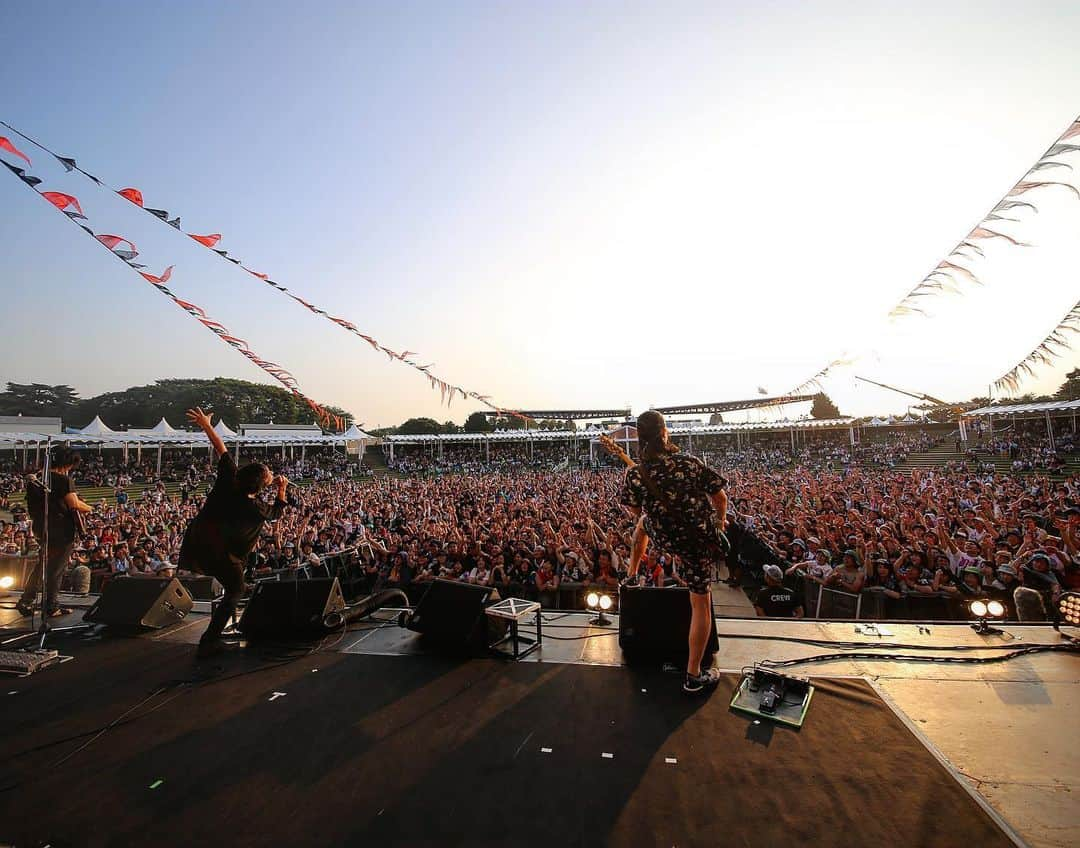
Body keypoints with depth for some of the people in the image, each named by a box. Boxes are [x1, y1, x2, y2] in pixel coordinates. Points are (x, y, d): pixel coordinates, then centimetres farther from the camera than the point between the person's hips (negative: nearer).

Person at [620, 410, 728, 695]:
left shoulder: (634, 474, -17)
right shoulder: (691, 463, -18)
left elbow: (635, 511, 0)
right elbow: (720, 496, -7)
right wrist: (720, 520, 14)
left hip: (665, 538, 2)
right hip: (700, 540, -1)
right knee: (701, 605, 12)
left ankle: (632, 573, 51)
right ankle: (694, 676, 19)